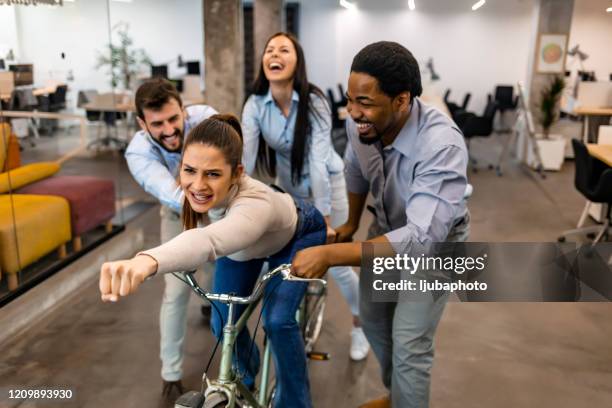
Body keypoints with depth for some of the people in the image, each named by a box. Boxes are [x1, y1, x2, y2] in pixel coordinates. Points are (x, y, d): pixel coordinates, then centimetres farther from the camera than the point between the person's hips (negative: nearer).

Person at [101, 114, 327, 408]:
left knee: (277, 320, -21)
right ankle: (245, 379, 35)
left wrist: (148, 260, -88)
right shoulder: (192, 190, -32)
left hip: (296, 236, -5)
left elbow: (209, 241, -72)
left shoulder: (256, 204, -49)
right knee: (224, 324, 2)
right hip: (243, 245, 5)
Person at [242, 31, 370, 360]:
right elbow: (244, 156, -25)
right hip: (288, 185, 4)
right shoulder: (256, 104, -16)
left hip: (326, 182, -3)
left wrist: (324, 218, -33)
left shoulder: (313, 102, -26)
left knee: (336, 265, 0)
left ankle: (358, 326, 26)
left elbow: (317, 161, -31)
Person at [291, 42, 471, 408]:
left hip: (434, 240, -6)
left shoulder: (442, 145, -39)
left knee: (409, 346, -7)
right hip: (388, 228, 6)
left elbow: (422, 238, -45)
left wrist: (329, 254, -50)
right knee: (372, 316, 18)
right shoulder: (360, 125, -21)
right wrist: (351, 225, 15)